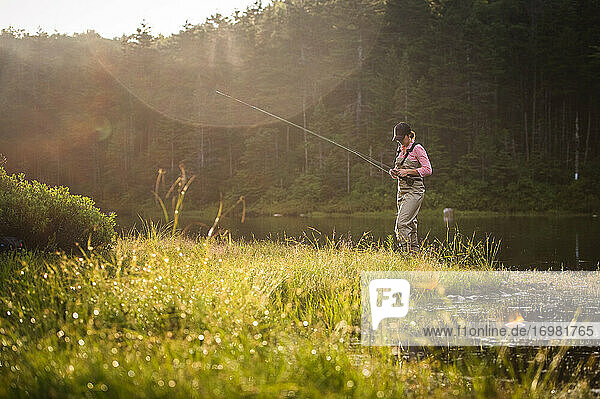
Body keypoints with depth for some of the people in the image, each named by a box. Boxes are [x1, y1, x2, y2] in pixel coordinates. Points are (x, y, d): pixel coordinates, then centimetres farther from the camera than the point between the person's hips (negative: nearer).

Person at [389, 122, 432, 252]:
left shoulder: (417, 149, -7)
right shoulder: (400, 150, 15)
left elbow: (428, 170, -12)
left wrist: (408, 171, -18)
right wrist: (394, 173, 3)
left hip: (414, 190, -8)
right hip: (401, 190, 8)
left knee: (402, 223, -18)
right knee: (410, 224, 8)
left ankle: (406, 252, -18)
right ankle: (415, 252, 13)